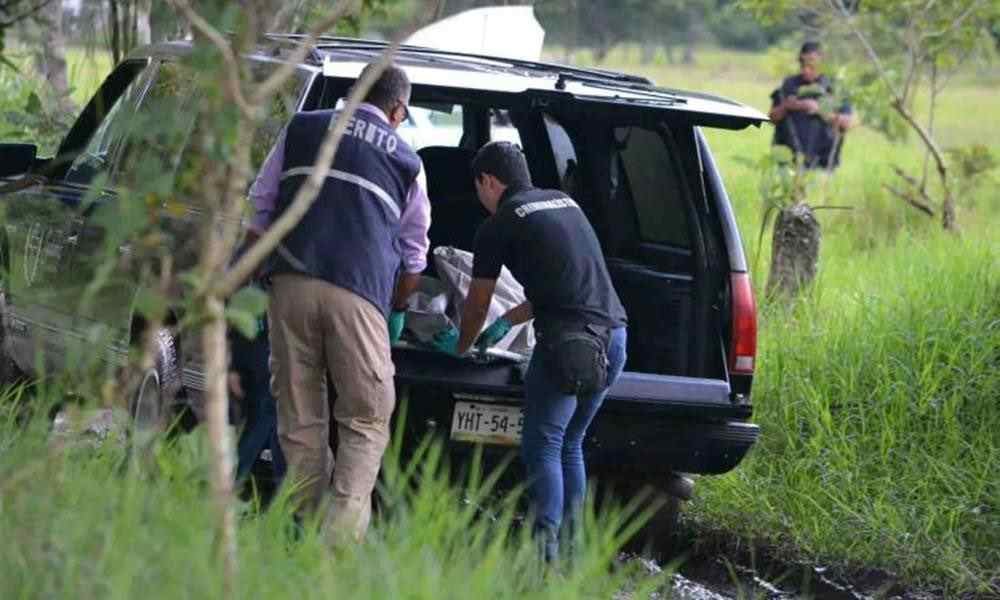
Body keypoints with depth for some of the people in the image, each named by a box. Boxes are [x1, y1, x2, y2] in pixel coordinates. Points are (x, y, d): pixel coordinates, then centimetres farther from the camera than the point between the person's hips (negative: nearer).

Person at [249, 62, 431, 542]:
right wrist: (396, 311, 38)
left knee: (300, 418, 8)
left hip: (291, 283, 2)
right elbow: (414, 254, 25)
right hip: (360, 293, -2)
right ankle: (342, 532, -12)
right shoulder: (406, 161, 17)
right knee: (366, 419, 3)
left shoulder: (302, 129, 19)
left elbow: (261, 203, 19)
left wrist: (259, 262, 28)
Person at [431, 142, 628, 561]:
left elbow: (476, 306, 15)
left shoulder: (499, 225, 3)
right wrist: (508, 322, 40)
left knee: (542, 447, -3)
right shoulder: (565, 202, 22)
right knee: (570, 445, 16)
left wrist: (460, 347, 34)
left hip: (569, 343, -7)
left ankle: (545, 549, -14)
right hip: (614, 334, 7)